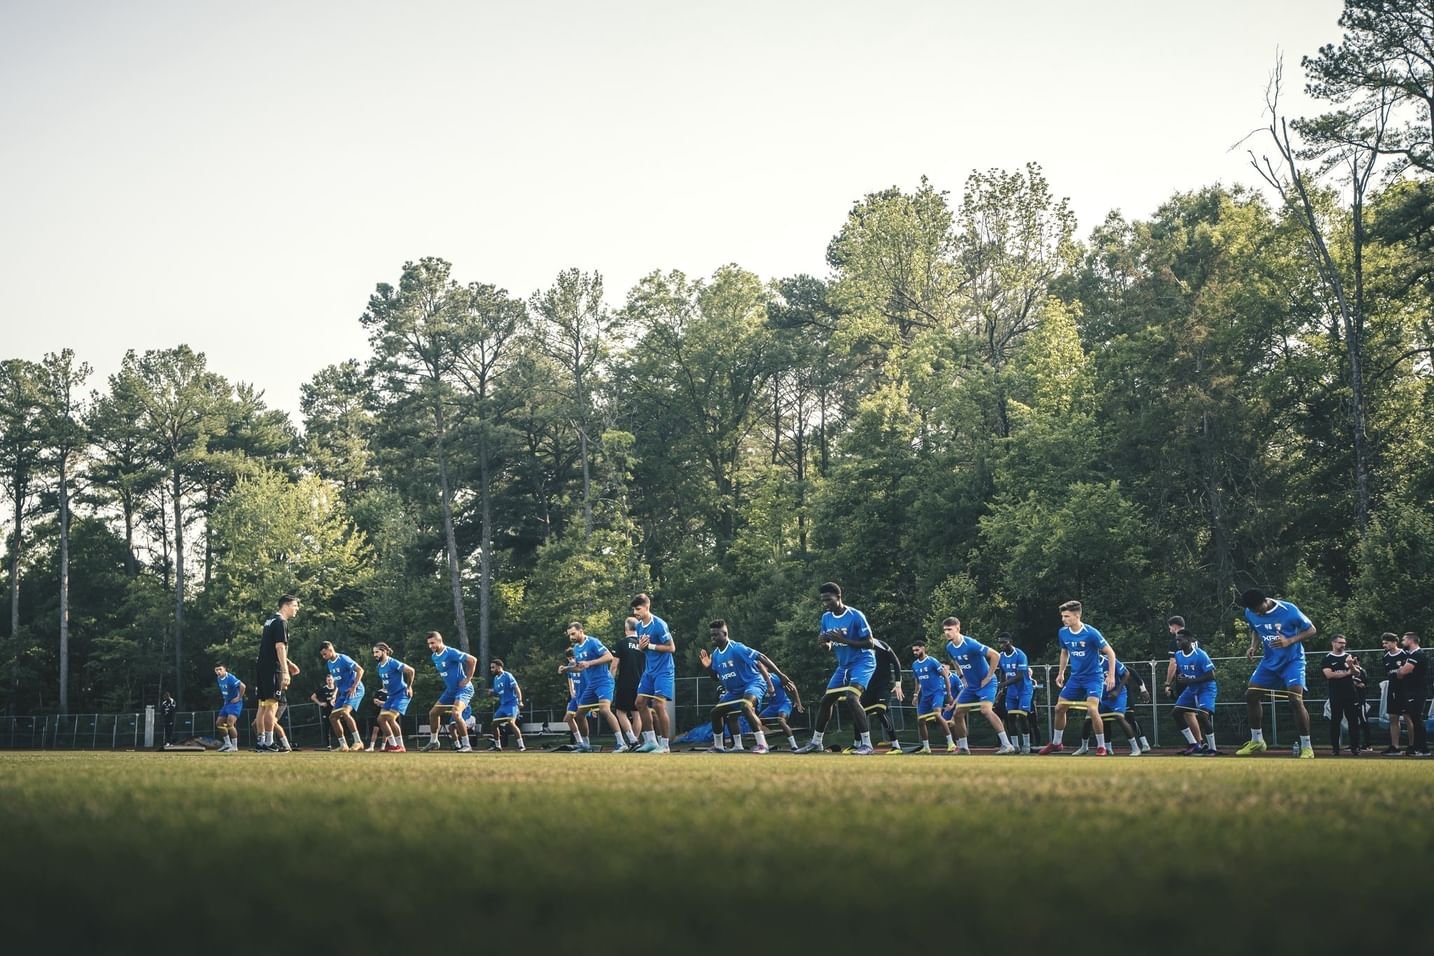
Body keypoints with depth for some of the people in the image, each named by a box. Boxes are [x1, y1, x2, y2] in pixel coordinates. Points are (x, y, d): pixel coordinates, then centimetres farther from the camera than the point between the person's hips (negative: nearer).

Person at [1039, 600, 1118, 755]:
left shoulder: (1090, 633, -20)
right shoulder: (1063, 633, -2)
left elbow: (1110, 652, -14)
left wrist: (1111, 676, -18)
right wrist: (1061, 673, 19)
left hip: (1093, 676, -6)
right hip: (1076, 677, 6)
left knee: (1092, 709, -23)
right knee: (1059, 708, 7)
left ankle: (1101, 746, -9)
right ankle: (1056, 743, 26)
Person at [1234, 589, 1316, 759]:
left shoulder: (1289, 611, -22)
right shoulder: (1250, 613, -6)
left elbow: (1311, 630, -13)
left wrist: (1289, 641, -27)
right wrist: (1254, 646, -5)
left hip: (1292, 660, -6)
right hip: (1270, 661, 6)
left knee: (1295, 700, -19)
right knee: (1251, 695, 1)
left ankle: (1306, 747, -10)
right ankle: (1257, 741, 18)